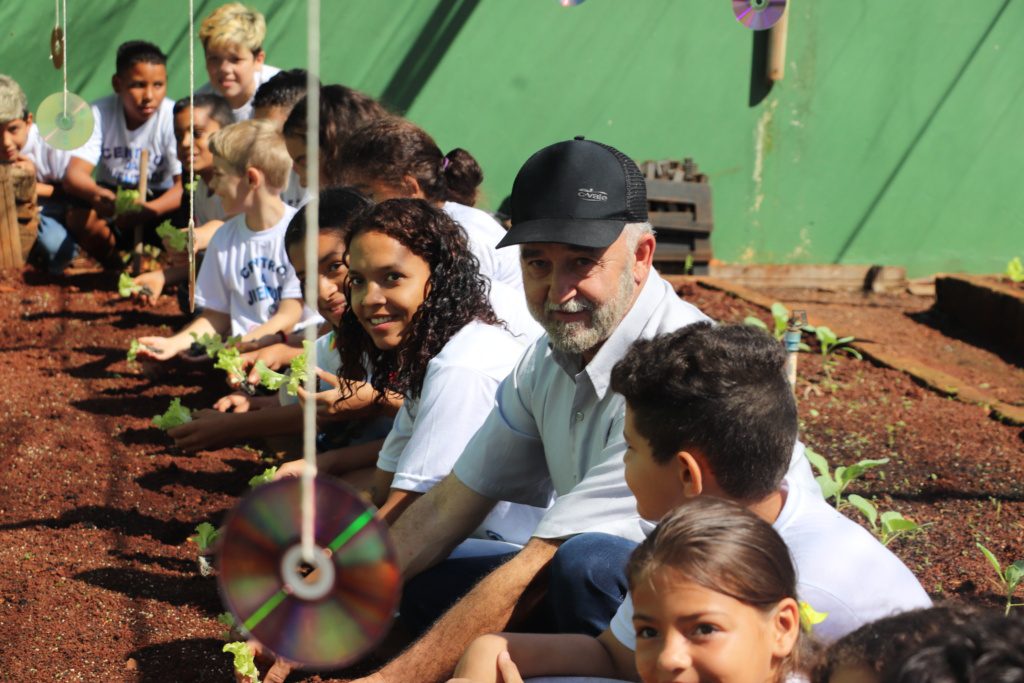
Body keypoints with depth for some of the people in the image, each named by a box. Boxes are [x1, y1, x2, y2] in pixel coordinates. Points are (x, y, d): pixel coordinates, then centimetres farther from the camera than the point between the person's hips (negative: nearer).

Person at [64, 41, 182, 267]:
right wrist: (99, 195, -49)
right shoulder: (99, 113, -16)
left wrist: (145, 211, -44)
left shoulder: (173, 118, -19)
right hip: (112, 194, 1)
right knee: (78, 217, -29)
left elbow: (184, 185, -24)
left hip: (157, 200, -1)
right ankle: (115, 268, -1)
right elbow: (73, 175, -24)